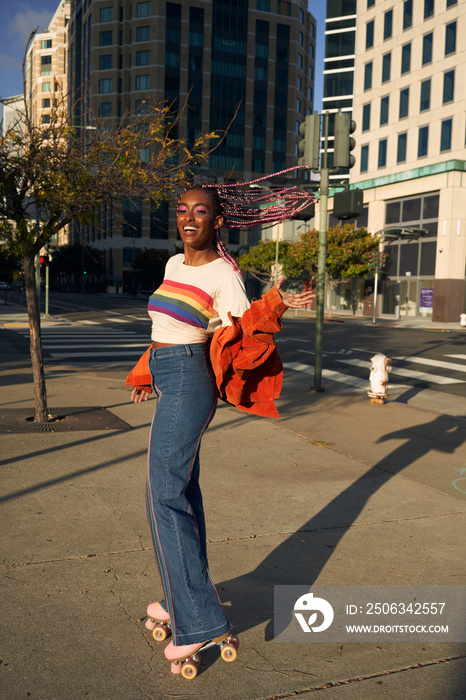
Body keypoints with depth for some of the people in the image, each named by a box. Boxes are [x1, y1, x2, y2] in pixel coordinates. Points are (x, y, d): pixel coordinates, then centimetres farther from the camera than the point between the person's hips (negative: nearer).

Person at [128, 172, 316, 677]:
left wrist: (275, 307, -29)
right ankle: (186, 600, 29)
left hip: (188, 384, -9)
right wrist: (148, 374, 31)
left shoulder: (224, 276, -10)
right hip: (170, 382, 9)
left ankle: (199, 622, 0)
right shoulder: (175, 265, 13)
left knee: (165, 494, -9)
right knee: (183, 489, 15)